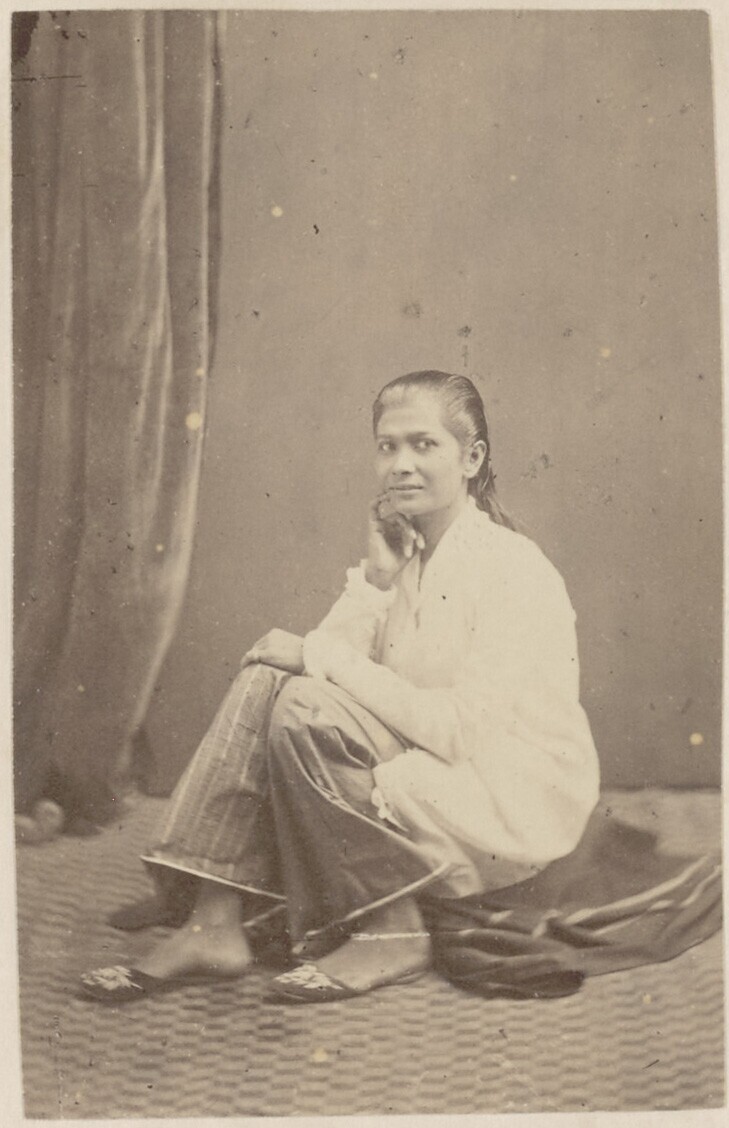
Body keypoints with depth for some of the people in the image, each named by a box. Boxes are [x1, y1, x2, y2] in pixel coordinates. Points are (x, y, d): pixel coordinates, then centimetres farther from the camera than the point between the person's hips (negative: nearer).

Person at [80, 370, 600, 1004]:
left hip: (515, 806, -7)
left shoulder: (511, 569, -16)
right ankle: (215, 925, -13)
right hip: (426, 778, 7)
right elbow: (334, 657, -2)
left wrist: (319, 657, -21)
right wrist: (377, 578, -13)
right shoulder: (406, 558, 7)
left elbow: (456, 729, -25)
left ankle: (390, 935, -12)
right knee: (267, 680, -11)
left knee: (306, 711, -26)